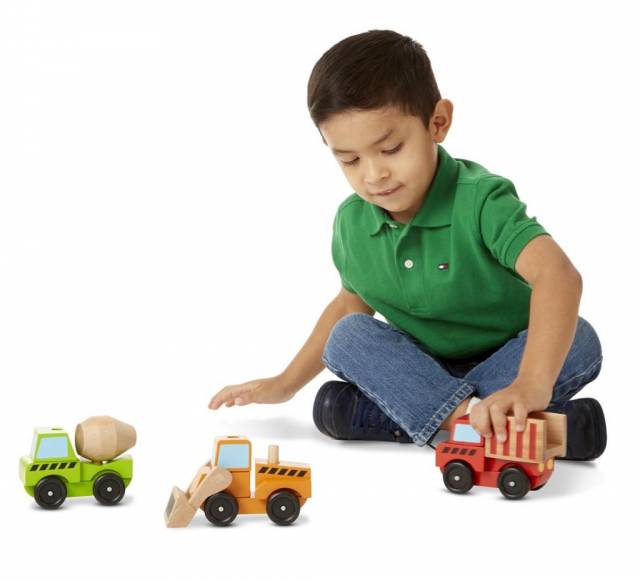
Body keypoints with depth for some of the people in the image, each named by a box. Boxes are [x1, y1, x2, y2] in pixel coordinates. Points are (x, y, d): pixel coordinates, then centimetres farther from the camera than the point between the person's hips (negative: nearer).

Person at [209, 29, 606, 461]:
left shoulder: (481, 199, -24)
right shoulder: (353, 222, -5)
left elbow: (558, 275, -40)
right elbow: (352, 302, 14)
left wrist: (531, 386, -56)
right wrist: (285, 385, 15)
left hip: (506, 362, -4)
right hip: (424, 369, 4)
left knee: (579, 341, -31)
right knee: (348, 336, -19)